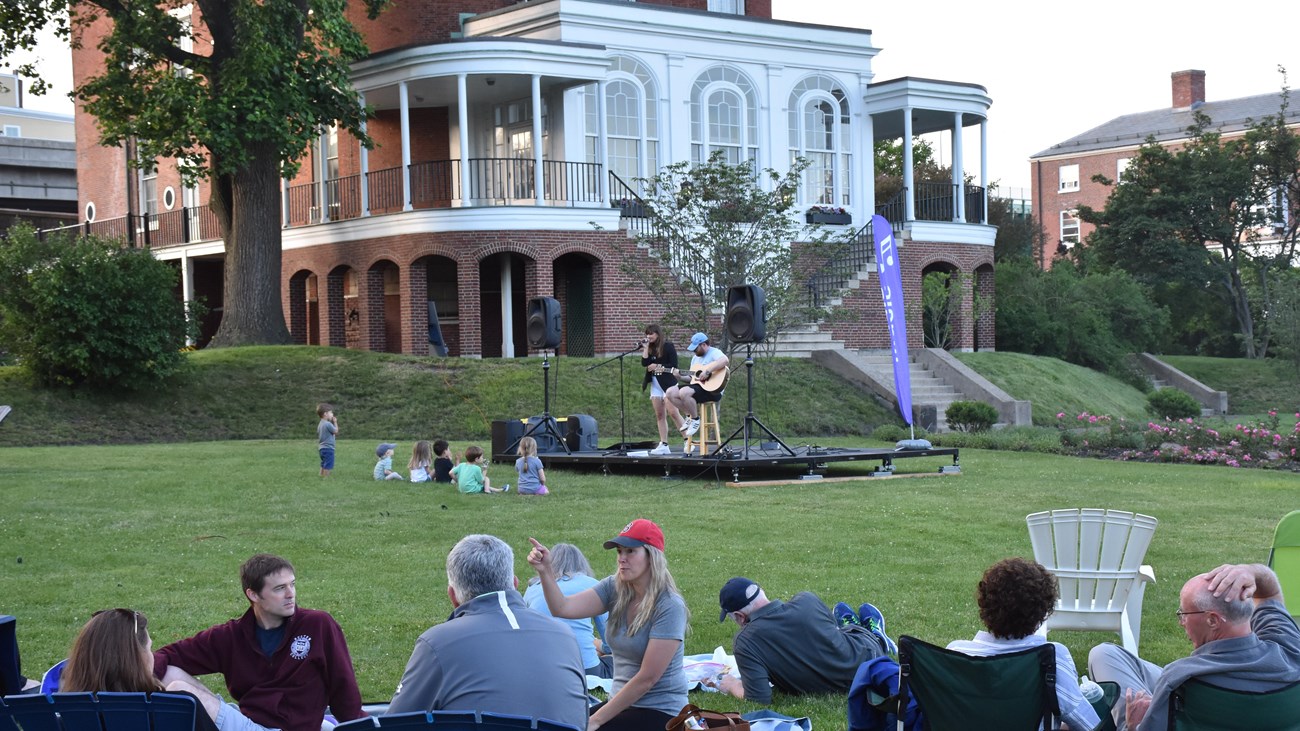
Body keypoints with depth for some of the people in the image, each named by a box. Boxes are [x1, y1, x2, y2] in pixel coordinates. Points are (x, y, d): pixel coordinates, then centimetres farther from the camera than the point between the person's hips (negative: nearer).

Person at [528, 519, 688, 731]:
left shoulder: (669, 606, -17)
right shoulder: (614, 588, 1)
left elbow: (647, 678, -19)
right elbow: (563, 608, -12)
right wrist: (545, 572, -29)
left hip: (660, 712, -6)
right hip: (622, 702, 6)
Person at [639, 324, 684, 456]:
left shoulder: (668, 346, -4)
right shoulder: (650, 348, 13)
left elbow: (674, 365, -9)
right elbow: (644, 363, 0)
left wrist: (657, 367, -11)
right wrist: (645, 347, -3)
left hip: (668, 382, -7)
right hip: (655, 383, 7)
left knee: (673, 412, -15)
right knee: (660, 415, 3)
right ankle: (664, 445, 2)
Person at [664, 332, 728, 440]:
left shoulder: (714, 352, -8)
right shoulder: (696, 357, 21)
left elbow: (725, 360, -31)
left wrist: (708, 371, -34)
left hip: (712, 389, -9)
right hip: (697, 386, 10)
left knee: (684, 393, -33)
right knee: (670, 393, -3)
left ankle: (696, 419, -12)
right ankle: (689, 416, 7)